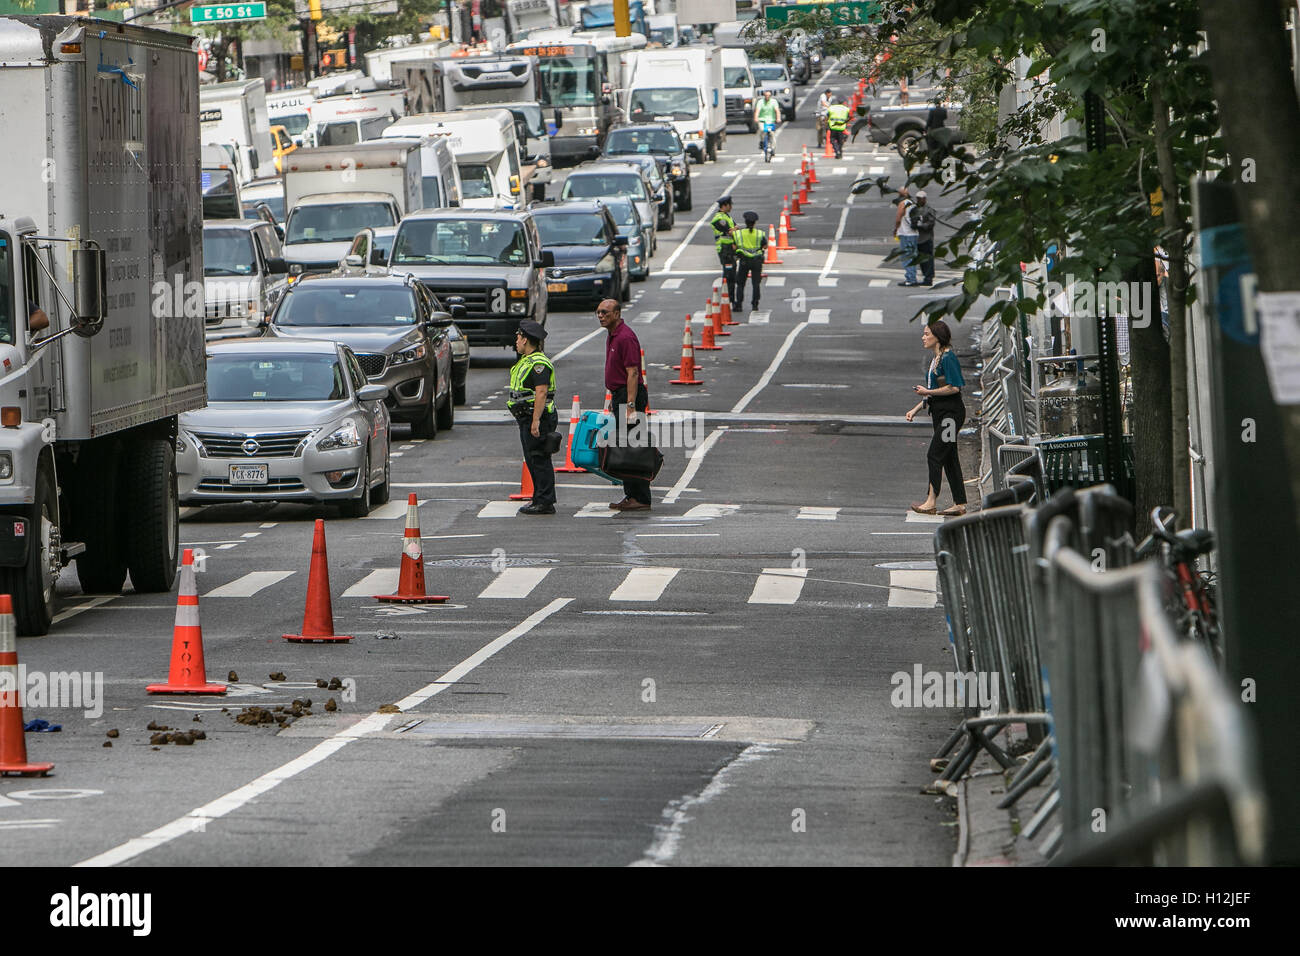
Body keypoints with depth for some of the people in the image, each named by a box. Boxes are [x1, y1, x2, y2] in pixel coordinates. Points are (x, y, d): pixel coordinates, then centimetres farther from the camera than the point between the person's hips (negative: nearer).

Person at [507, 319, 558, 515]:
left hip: (537, 417, -11)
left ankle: (545, 502, -7)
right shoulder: (526, 361, 17)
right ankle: (539, 499, 18)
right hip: (525, 418, 11)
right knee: (532, 460, 13)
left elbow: (541, 393, -23)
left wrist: (536, 421, -26)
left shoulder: (539, 363, -16)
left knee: (540, 460, -8)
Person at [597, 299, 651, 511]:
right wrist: (614, 399, 23)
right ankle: (631, 496, 15)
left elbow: (633, 373, -22)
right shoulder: (613, 336, 15)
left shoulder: (625, 337, -17)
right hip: (619, 396, 11)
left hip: (630, 395, -11)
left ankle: (640, 499, -8)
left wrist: (630, 407, -26)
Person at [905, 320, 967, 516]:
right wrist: (916, 409, 17)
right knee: (949, 458, 9)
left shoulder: (948, 358, -15)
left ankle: (931, 502, -7)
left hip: (952, 412, -10)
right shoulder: (935, 359, 15)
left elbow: (954, 388, -21)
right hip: (939, 412, 10)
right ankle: (959, 504, 11)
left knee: (934, 454, -10)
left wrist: (927, 392, -15)